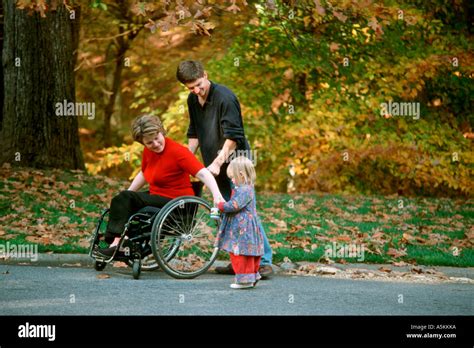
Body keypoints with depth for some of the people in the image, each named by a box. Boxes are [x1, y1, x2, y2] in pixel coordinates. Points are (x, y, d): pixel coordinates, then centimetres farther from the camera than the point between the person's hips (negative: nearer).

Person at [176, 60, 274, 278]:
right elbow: (194, 134, 21)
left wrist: (217, 162, -24)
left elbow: (233, 137, -20)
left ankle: (264, 261, -14)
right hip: (215, 165, 8)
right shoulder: (193, 100, 9)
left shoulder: (224, 97, -16)